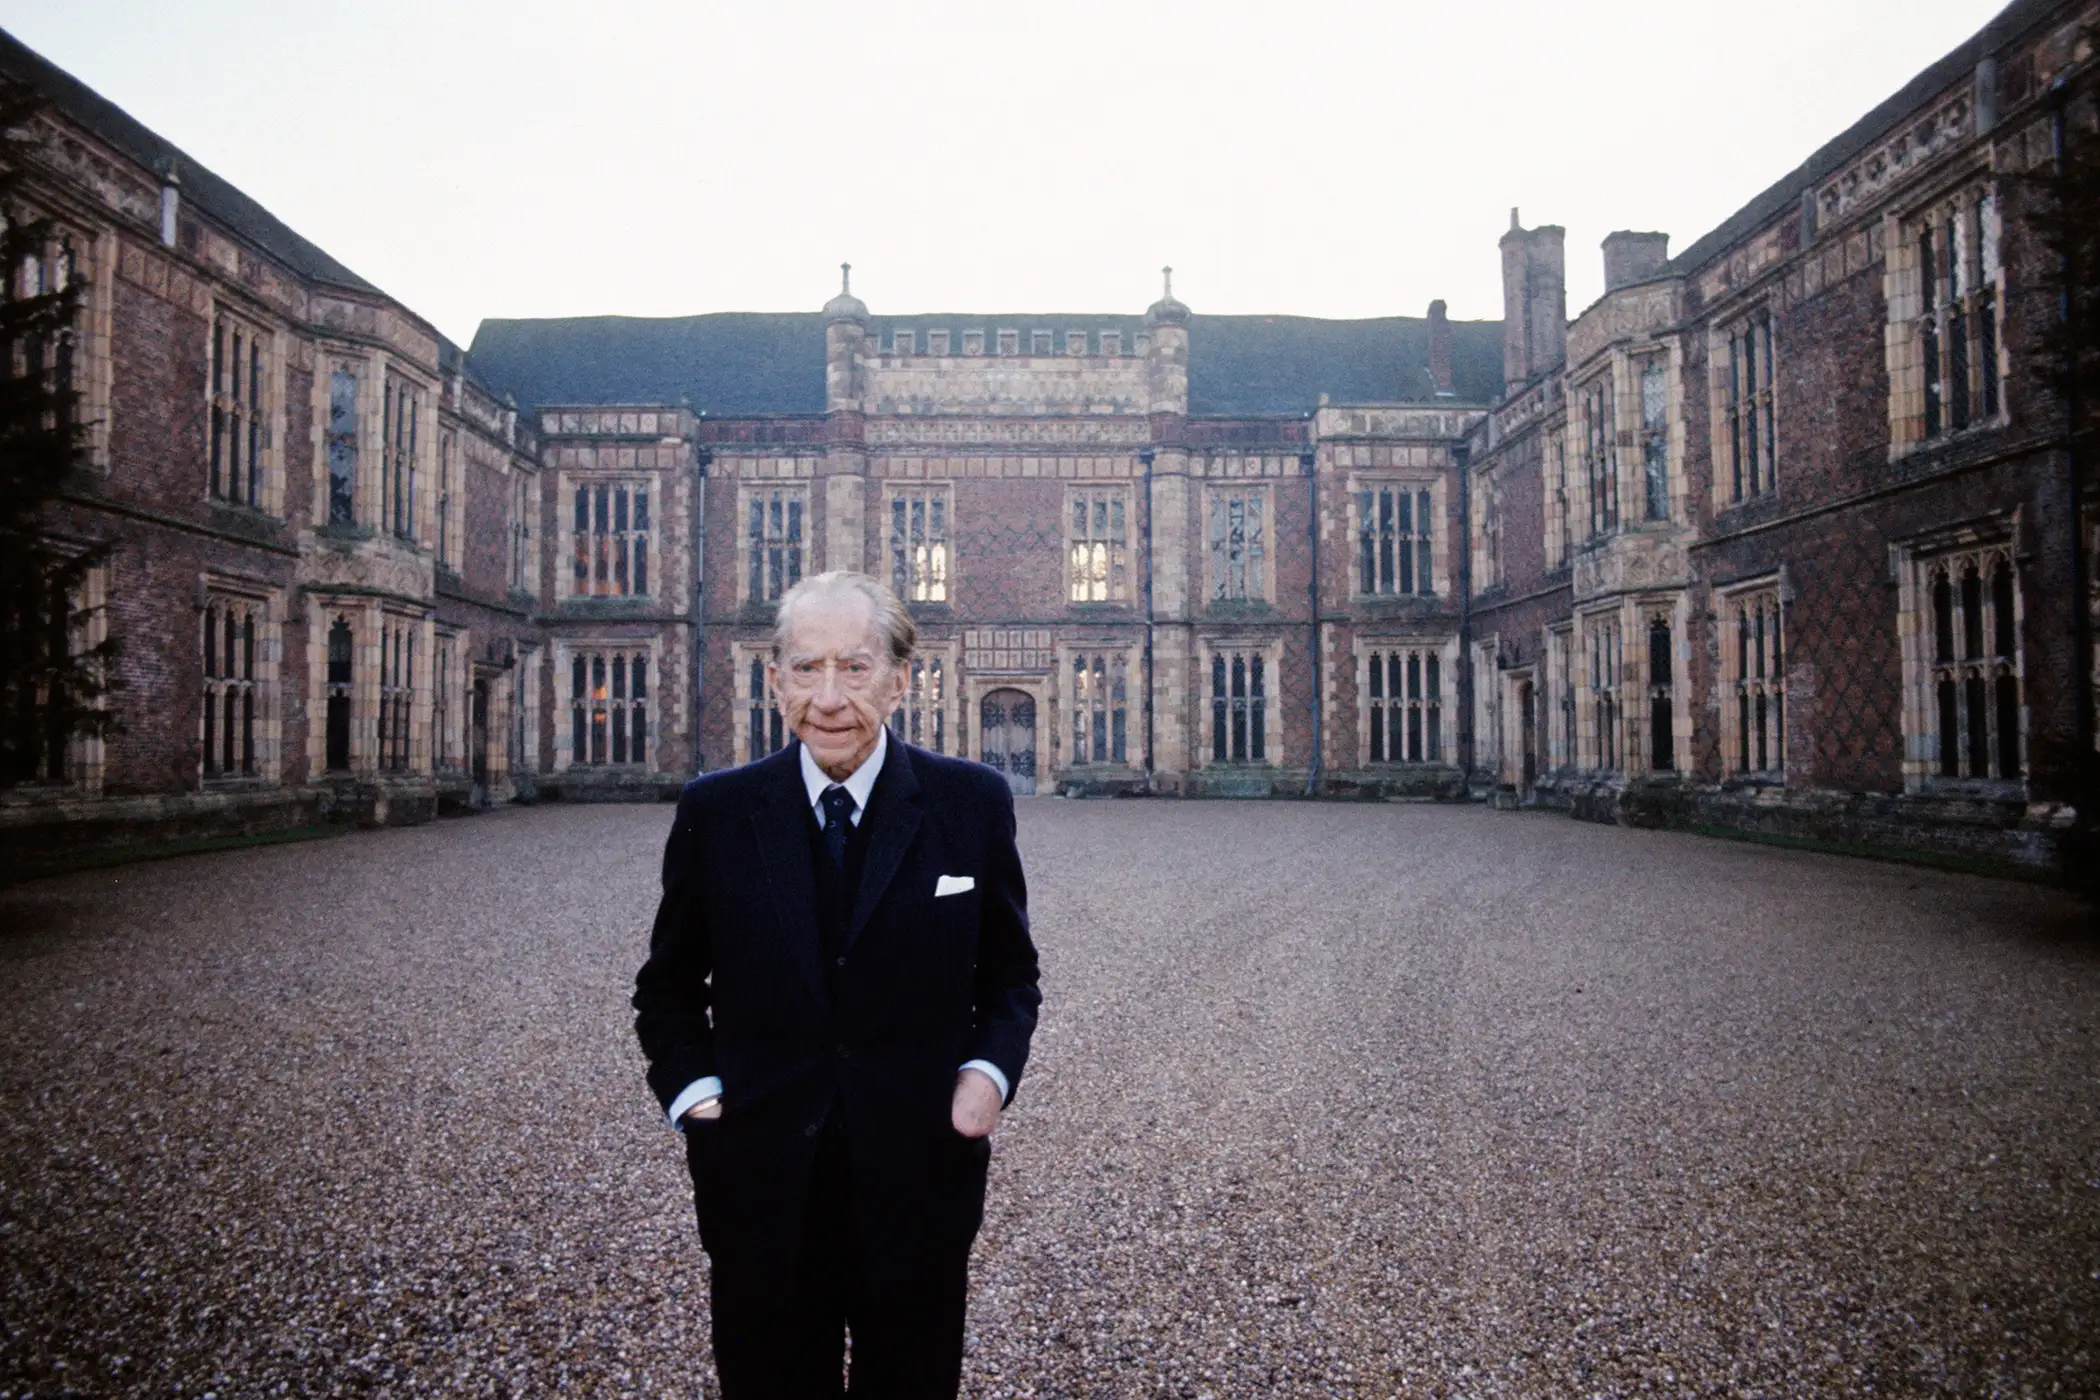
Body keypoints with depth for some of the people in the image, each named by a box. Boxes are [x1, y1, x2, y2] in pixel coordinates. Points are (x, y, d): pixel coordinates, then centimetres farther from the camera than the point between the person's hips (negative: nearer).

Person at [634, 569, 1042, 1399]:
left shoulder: (973, 803, -6)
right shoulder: (715, 811, -3)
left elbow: (1010, 975, 5)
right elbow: (669, 986, 9)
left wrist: (989, 1068, -12)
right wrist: (691, 1089, -6)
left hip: (920, 1180, 0)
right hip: (760, 1184, 1)